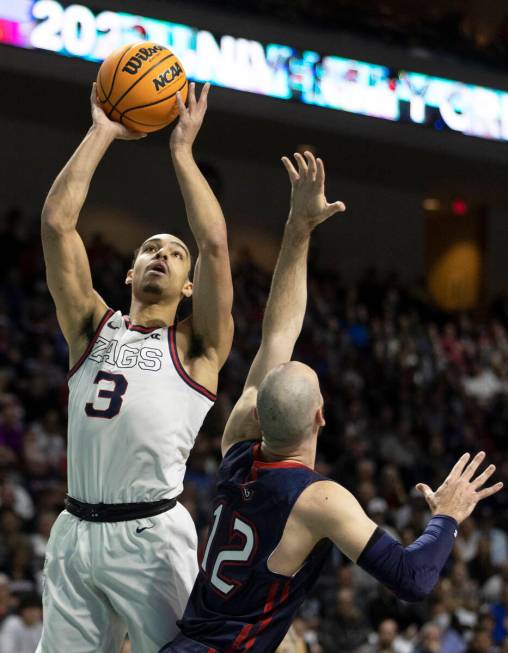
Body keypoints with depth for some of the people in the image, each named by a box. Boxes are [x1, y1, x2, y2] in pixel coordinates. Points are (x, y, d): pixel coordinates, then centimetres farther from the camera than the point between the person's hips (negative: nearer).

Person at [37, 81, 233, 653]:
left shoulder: (196, 346, 8)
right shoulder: (93, 327, 16)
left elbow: (214, 244, -5)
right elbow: (56, 224, 7)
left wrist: (182, 150, 3)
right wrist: (102, 134, 7)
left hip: (152, 534, -3)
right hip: (75, 532, 3)